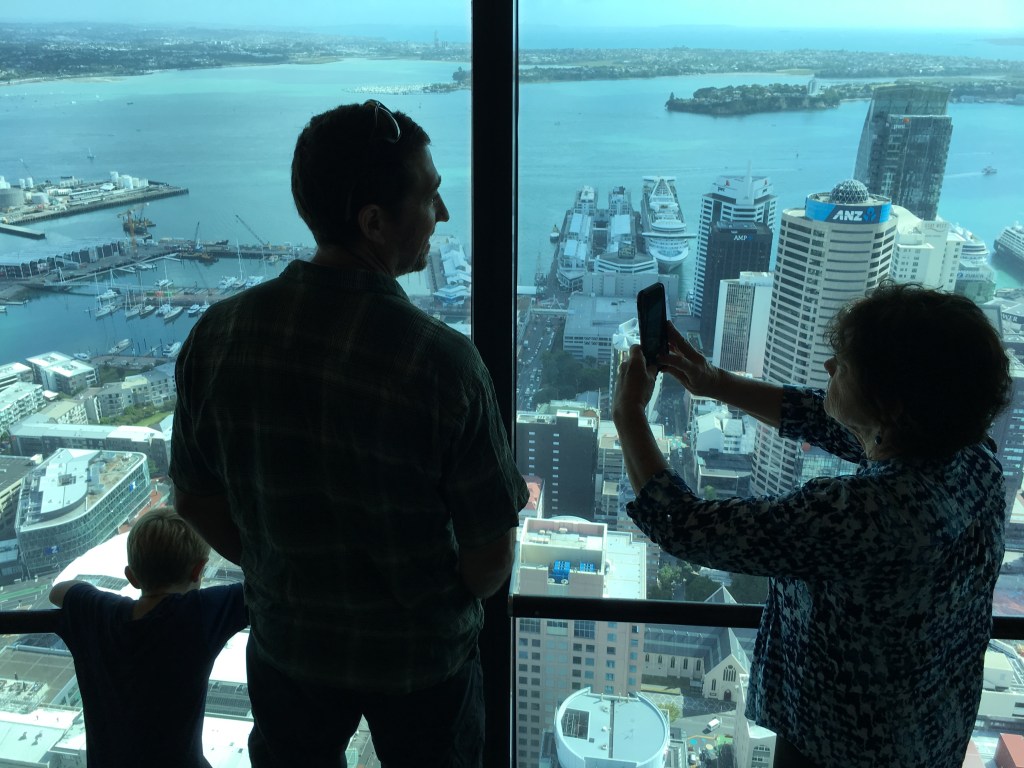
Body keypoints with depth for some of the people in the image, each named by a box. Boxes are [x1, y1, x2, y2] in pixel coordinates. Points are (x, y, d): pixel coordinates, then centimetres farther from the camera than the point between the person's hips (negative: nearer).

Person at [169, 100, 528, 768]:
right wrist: (447, 601, 2)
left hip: (286, 642, 3)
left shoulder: (219, 335, -18)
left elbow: (196, 501, -5)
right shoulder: (442, 361, -30)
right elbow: (490, 561, -21)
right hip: (420, 653, -2)